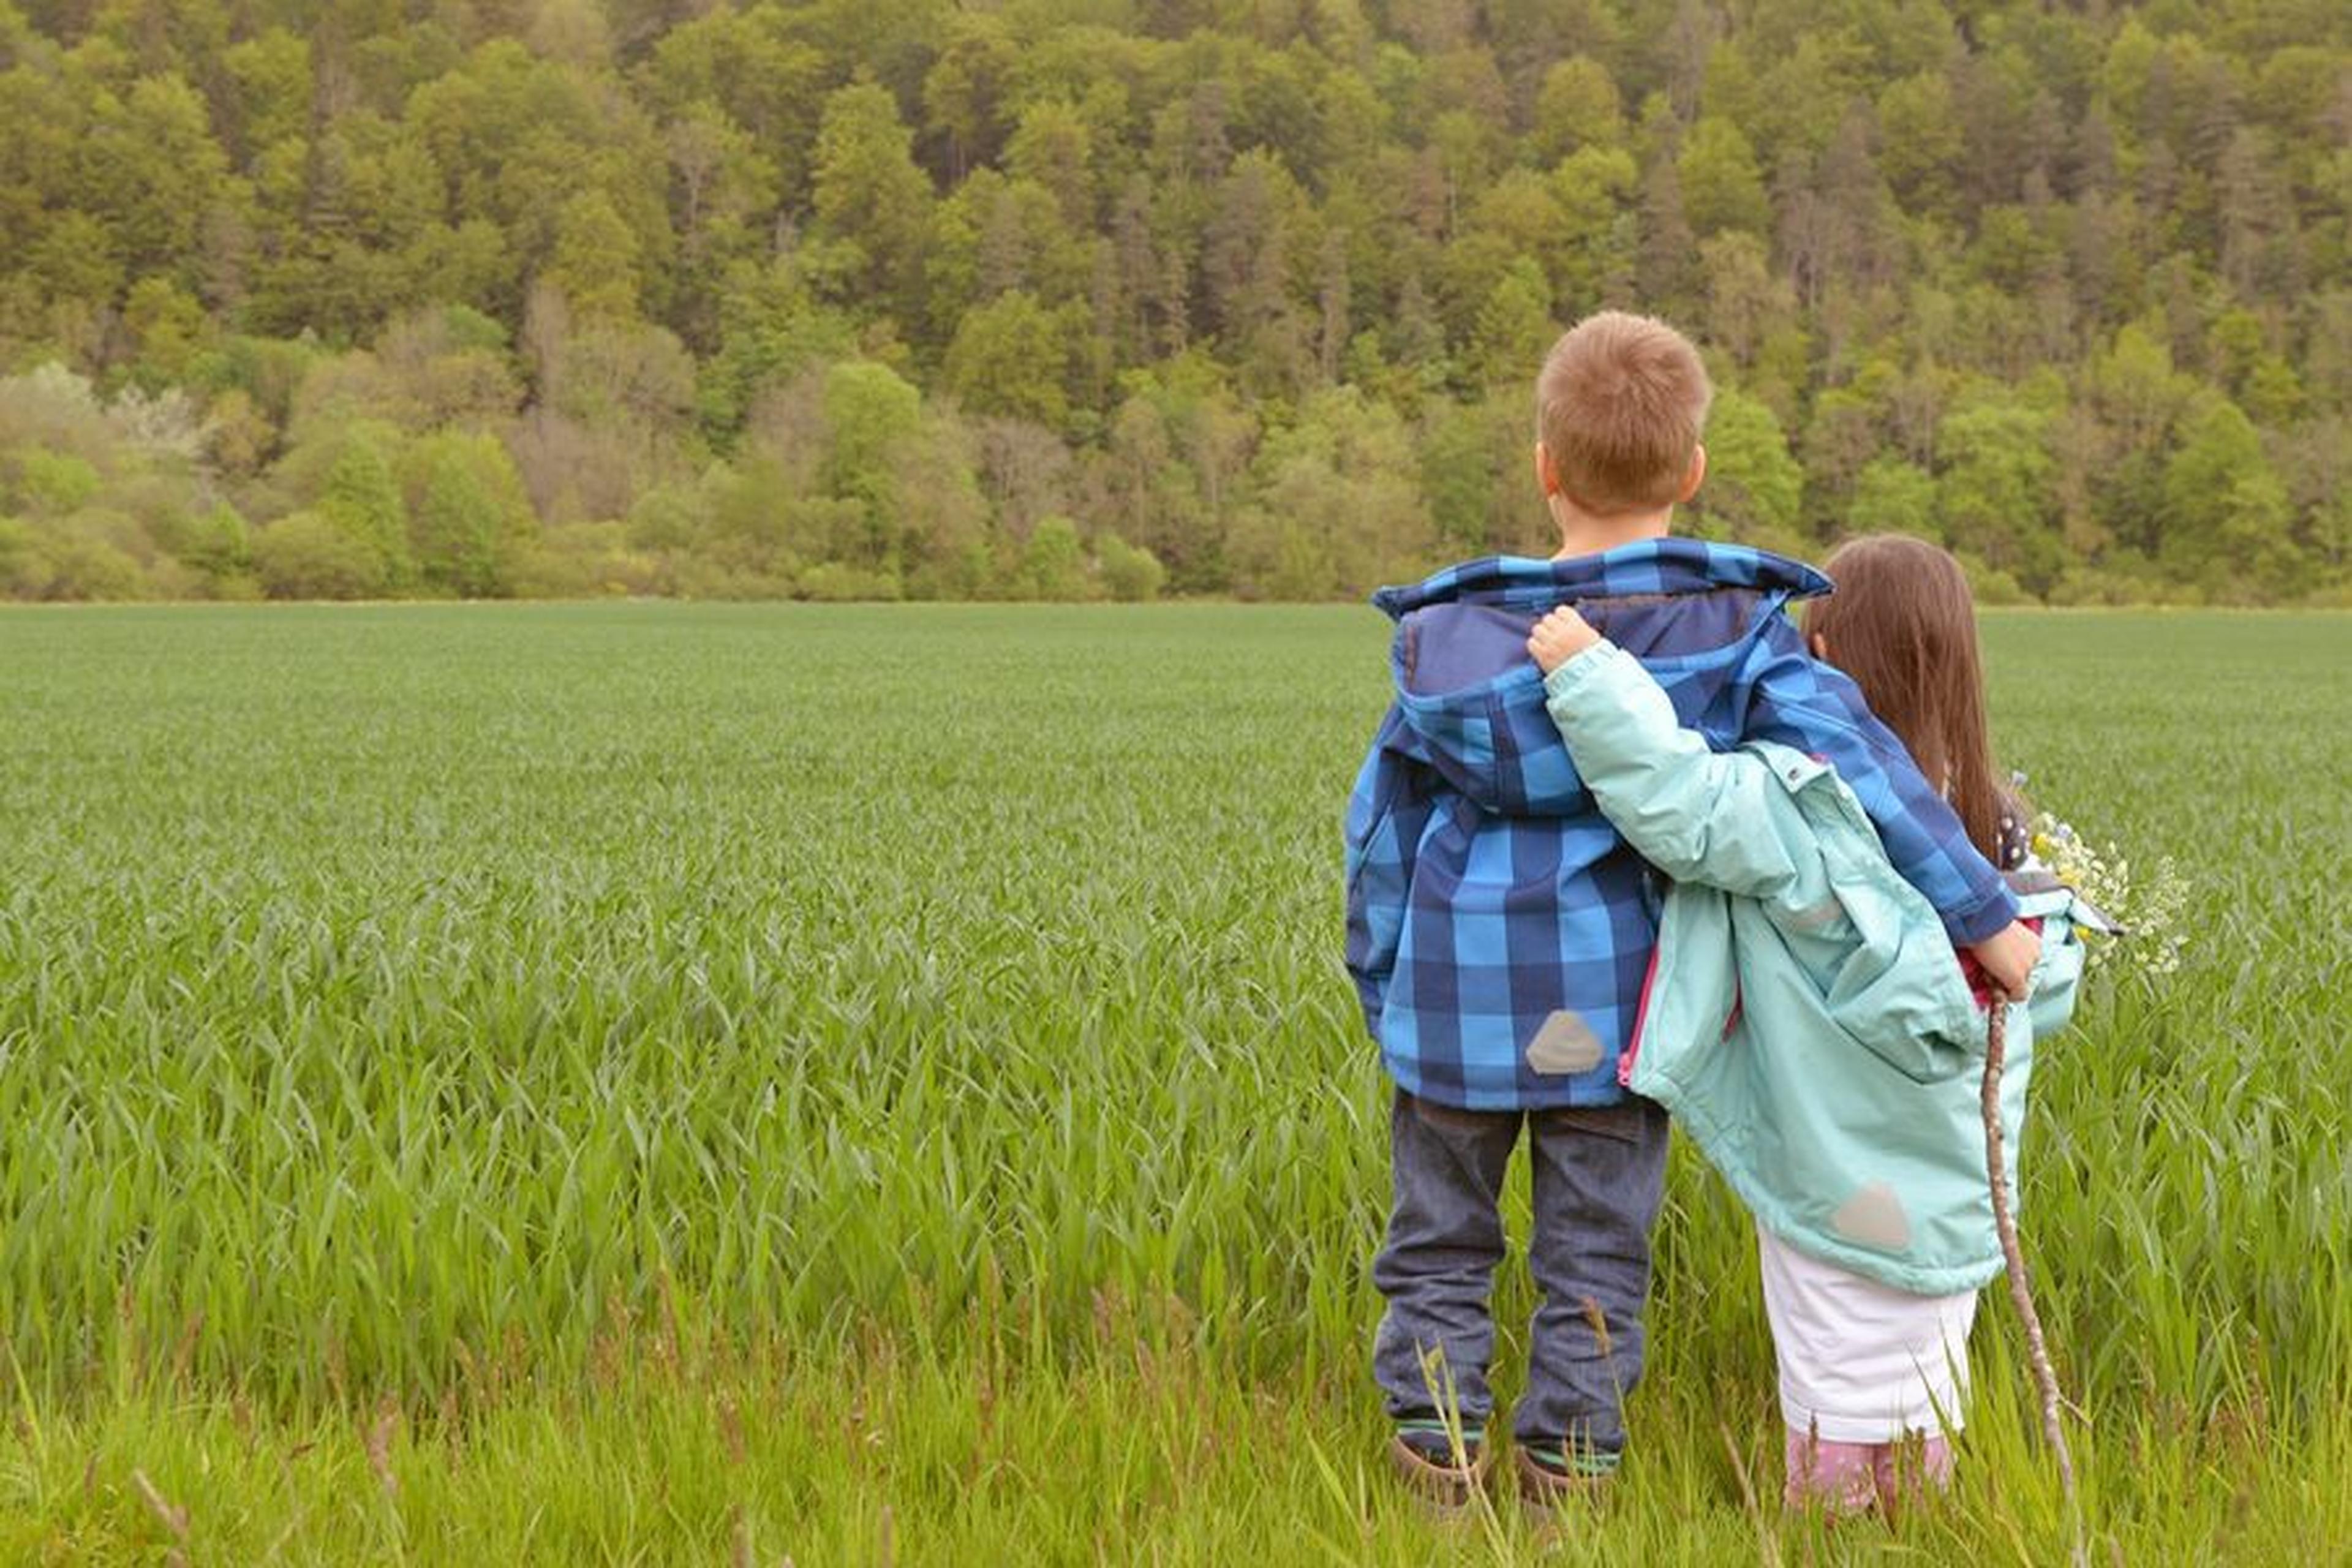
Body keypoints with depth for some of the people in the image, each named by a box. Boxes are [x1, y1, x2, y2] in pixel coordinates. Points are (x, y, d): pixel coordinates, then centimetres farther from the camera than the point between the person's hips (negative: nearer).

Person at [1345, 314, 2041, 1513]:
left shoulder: (1451, 637, -6)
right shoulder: (1735, 630, -9)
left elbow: (1382, 825, 2)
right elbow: (1857, 763, -17)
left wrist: (1384, 992, 14)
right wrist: (1984, 915, -13)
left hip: (1463, 1003, 0)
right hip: (1615, 1007, 0)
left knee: (1438, 1245, 16)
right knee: (1596, 1257, 13)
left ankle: (1437, 1459, 18)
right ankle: (1569, 1471, 19)